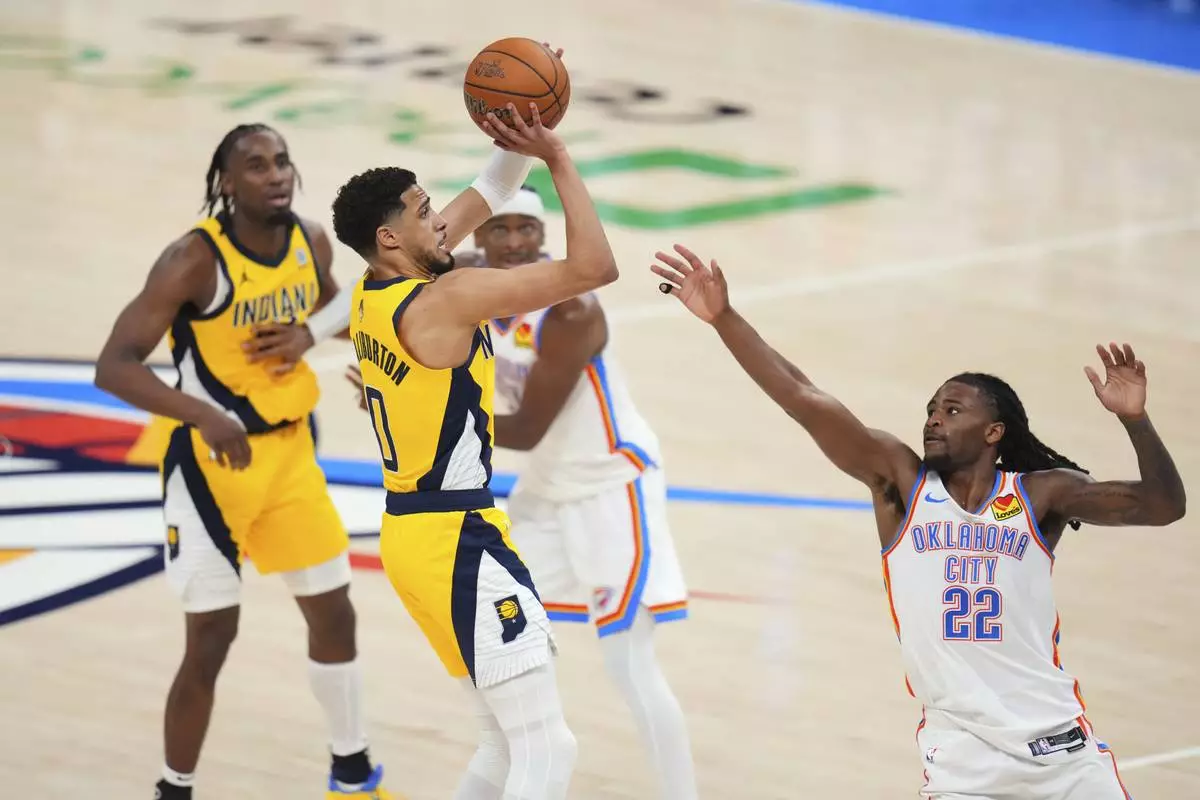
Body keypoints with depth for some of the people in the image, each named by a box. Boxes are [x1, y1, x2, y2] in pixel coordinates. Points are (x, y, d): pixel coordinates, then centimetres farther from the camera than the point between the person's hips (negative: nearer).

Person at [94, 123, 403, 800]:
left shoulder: (312, 242, -4)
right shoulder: (195, 260, -23)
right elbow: (114, 366, -28)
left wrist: (308, 332, -6)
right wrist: (204, 415, -41)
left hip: (289, 448, 6)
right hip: (209, 458, -6)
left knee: (334, 612, 14)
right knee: (212, 638, -3)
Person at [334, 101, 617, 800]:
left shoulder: (375, 294, 8)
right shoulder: (447, 299, -18)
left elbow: (484, 200, 23)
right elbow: (593, 268, -20)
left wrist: (522, 141, 13)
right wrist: (558, 159, -12)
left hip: (416, 533, 10)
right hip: (457, 542, -10)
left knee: (509, 744, 18)